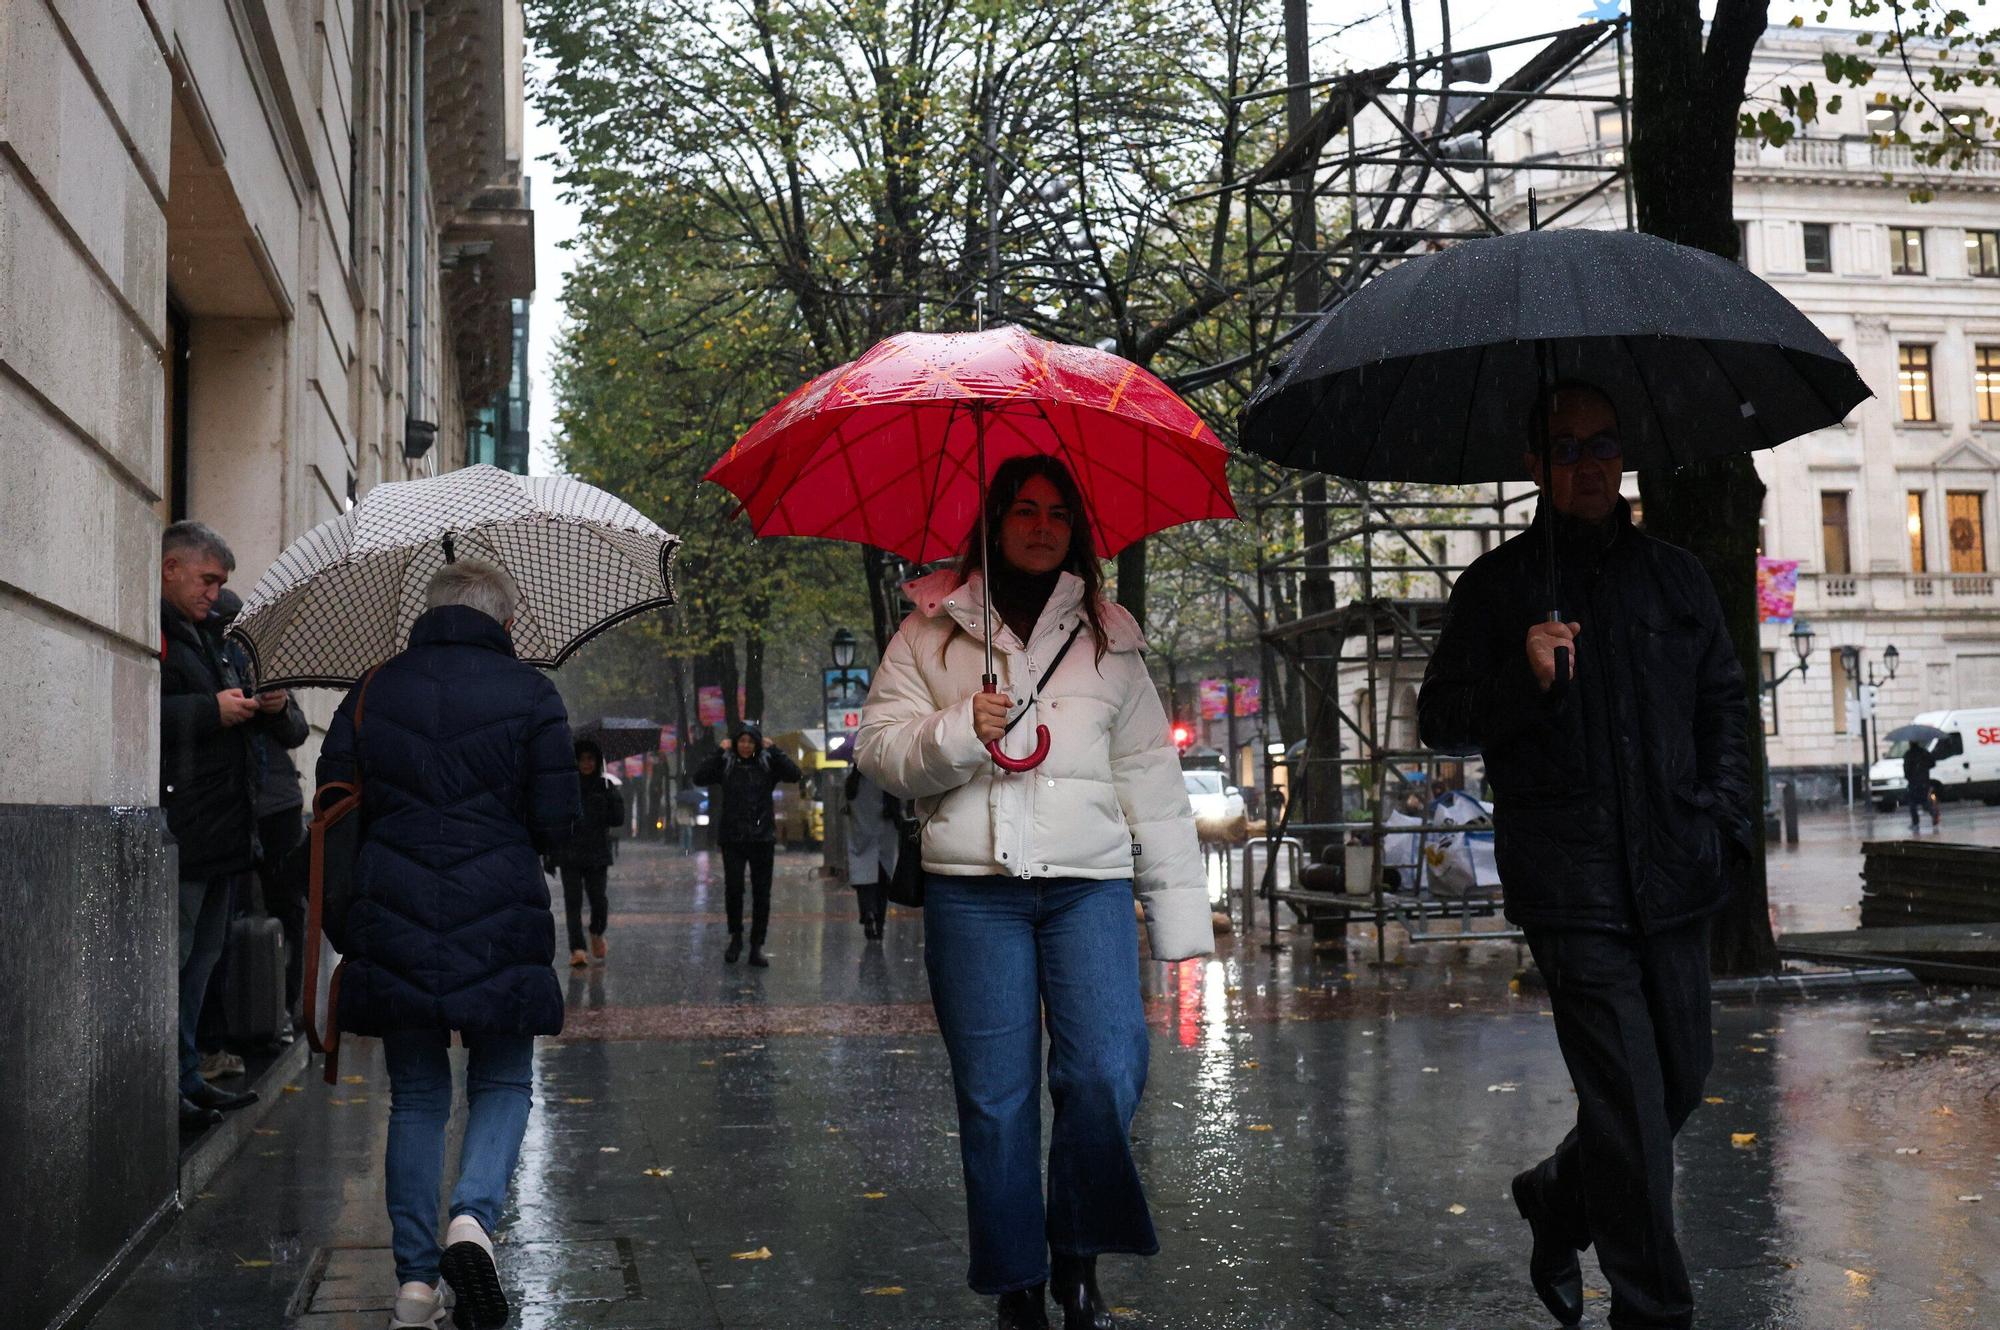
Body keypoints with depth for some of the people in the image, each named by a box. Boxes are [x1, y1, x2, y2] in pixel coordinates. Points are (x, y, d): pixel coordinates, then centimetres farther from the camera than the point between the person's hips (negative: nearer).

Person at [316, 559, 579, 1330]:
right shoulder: (529, 694, -2)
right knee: (503, 1085, 13)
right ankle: (473, 1217, -12)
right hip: (498, 927, -2)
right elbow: (557, 821, -4)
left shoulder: (373, 692, 6)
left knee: (415, 1098, 13)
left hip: (393, 928, 3)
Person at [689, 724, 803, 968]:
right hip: (732, 838, -1)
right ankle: (735, 937, 19)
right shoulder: (725, 764, 2)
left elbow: (795, 774, -10)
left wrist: (773, 749, -10)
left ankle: (757, 946, 10)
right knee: (733, 888, -3)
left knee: (761, 893, 3)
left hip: (762, 838, 1)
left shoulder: (768, 763, 3)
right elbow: (698, 778, -10)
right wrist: (718, 752, -11)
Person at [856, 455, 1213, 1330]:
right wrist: (958, 732, -14)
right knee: (994, 1096, 1)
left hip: (1090, 882, 1)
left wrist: (1177, 907, 7)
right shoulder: (931, 630, 11)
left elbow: (1151, 775, 12)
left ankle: (1078, 1255, 9)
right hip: (972, 888, -1)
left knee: (1106, 1074, -11)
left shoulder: (1107, 635, 15)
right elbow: (879, 749, 5)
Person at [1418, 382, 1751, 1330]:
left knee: (1681, 1078, 10)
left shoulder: (1675, 576, 15)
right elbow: (1441, 722, 2)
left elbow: (1724, 701, 22)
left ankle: (1557, 1199, 36)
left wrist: (1722, 815, 9)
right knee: (1628, 1093, -8)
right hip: (1570, 884, -5)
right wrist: (1524, 678, -16)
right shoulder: (1498, 586, 3)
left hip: (1674, 876, 5)